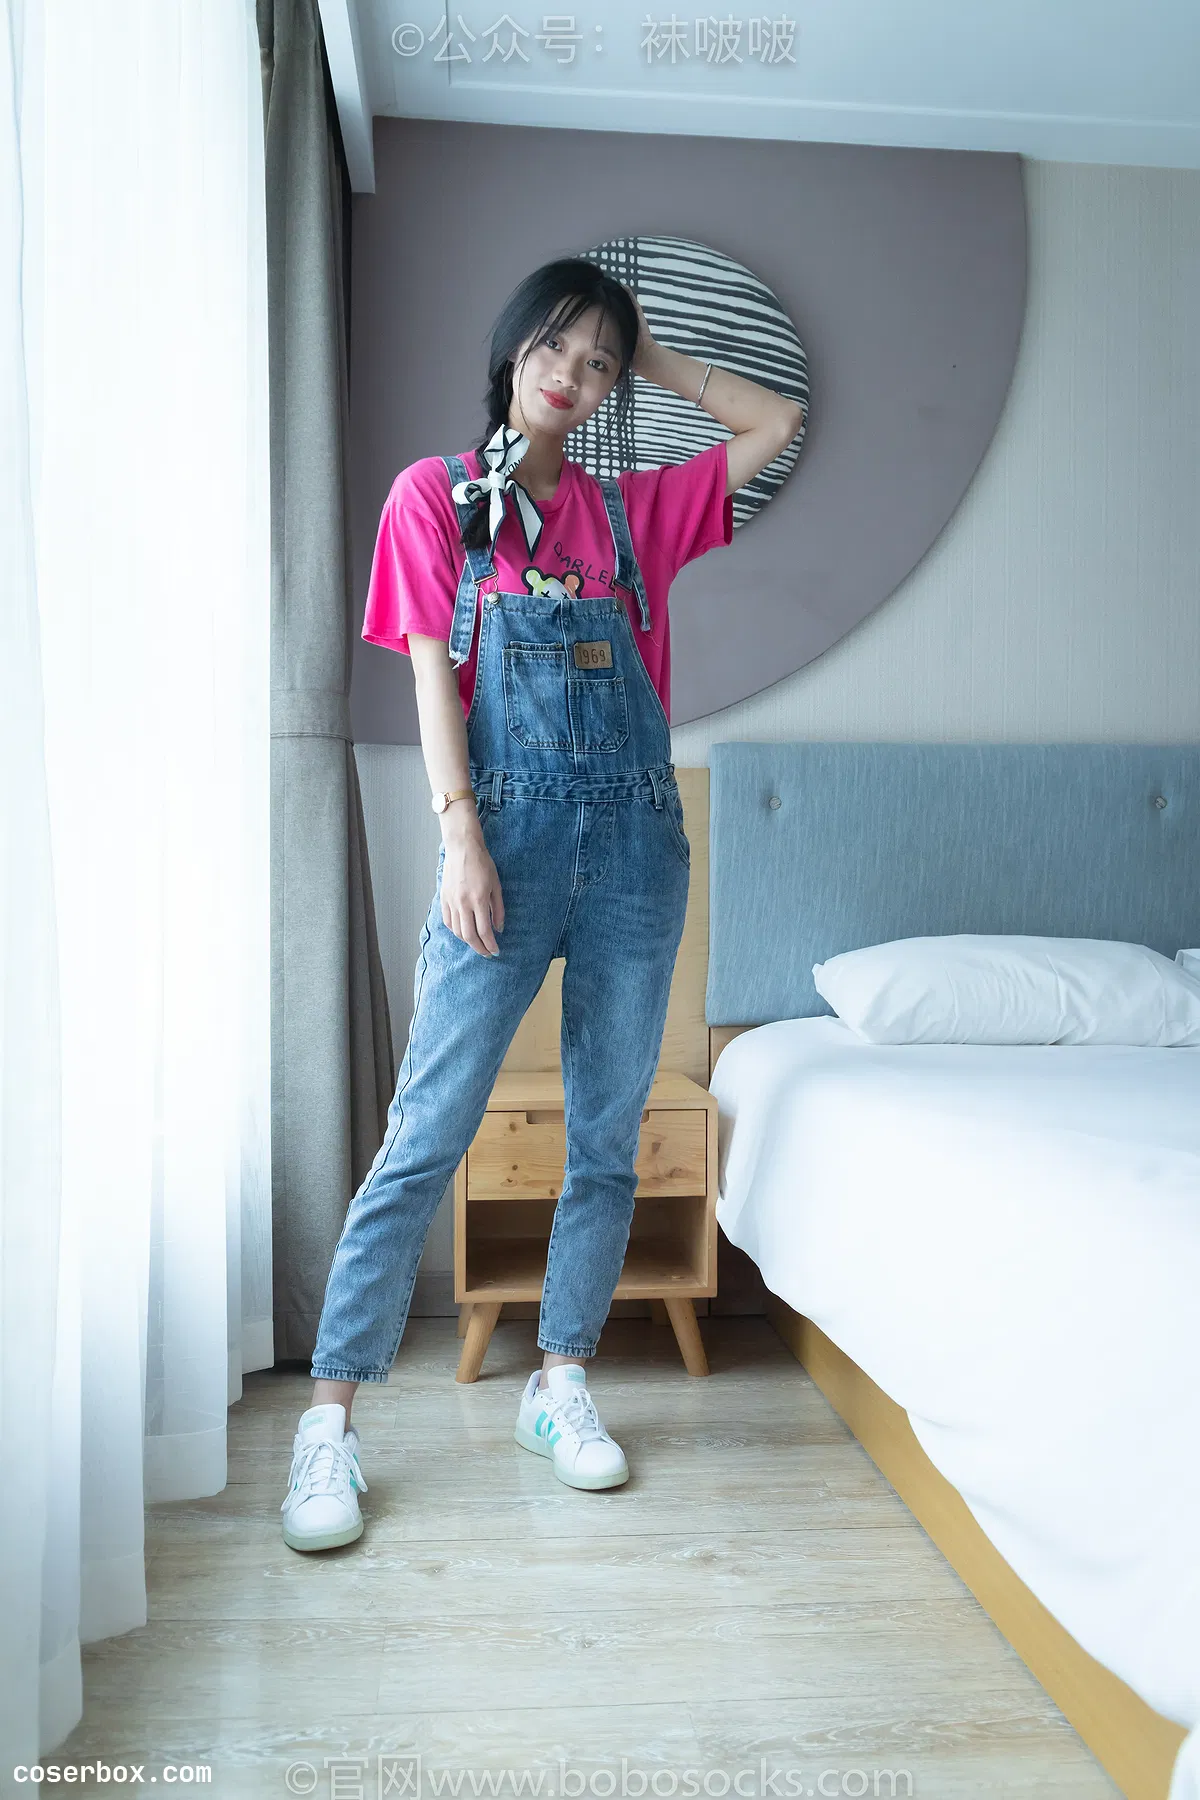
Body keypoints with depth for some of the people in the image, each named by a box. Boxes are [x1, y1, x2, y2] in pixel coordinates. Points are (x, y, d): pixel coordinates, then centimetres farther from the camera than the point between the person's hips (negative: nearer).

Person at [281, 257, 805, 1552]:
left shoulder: (629, 508, 17)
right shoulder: (437, 492, 9)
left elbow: (779, 423, 21)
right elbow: (432, 672, 0)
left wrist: (652, 358, 19)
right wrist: (461, 832, -10)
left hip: (636, 839, 4)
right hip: (511, 835, -3)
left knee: (608, 1133, 6)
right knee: (427, 1133, -6)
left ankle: (560, 1383, 20)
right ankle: (329, 1419, 3)